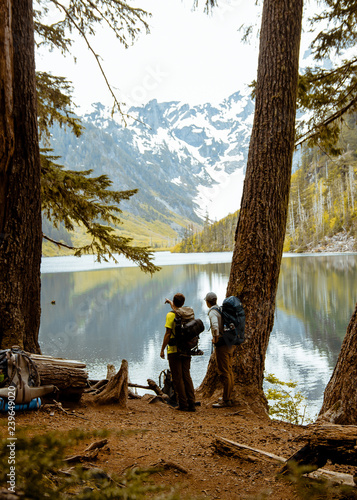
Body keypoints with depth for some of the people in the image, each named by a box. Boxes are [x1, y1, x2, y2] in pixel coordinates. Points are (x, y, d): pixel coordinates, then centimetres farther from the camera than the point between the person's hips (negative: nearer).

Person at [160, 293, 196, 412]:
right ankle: (191, 403, 10)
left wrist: (162, 349, -7)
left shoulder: (171, 315, -13)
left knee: (177, 378, 2)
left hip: (174, 350, -6)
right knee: (187, 376, 11)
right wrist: (171, 303, 43)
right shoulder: (188, 313, 6)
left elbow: (168, 334, -15)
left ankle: (183, 404, 4)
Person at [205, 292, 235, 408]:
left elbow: (215, 326, -33)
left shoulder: (213, 312, -13)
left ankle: (226, 400, 0)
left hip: (221, 346, -9)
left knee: (224, 373, -5)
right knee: (229, 371, 15)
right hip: (230, 344, 9)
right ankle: (229, 397, 25)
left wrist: (215, 338, -19)